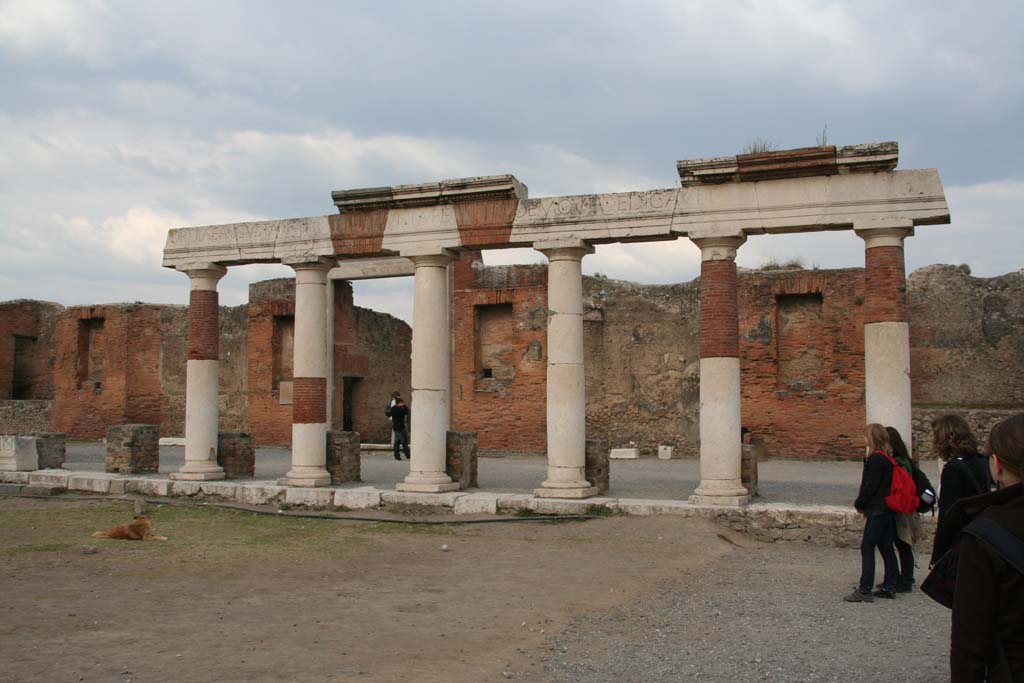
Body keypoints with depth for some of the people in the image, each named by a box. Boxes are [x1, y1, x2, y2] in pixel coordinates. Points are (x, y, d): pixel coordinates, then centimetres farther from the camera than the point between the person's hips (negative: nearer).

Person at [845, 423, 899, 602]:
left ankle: (864, 590, -6)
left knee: (867, 548, -6)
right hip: (887, 511, 10)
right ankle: (889, 586, 20)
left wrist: (859, 504, -3)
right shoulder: (886, 458, 12)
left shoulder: (875, 459, -16)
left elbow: (870, 486, -18)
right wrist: (863, 504, 12)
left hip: (877, 511, -10)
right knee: (886, 548, 13)